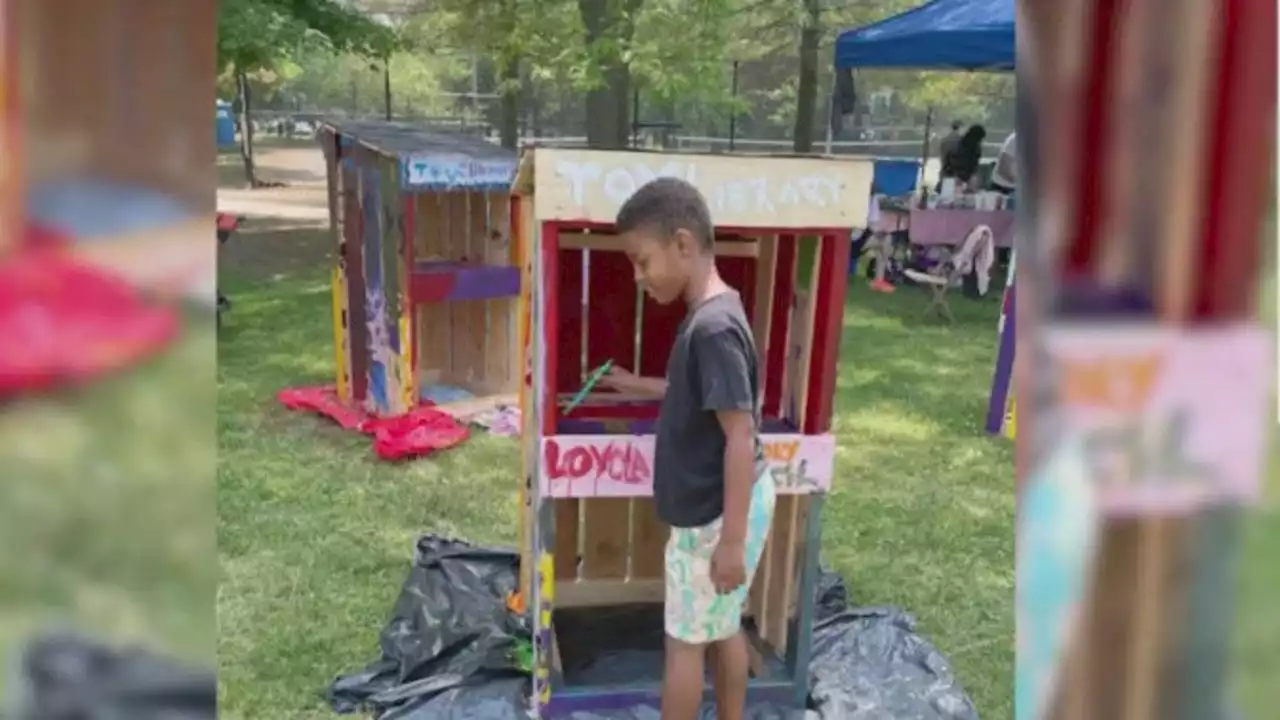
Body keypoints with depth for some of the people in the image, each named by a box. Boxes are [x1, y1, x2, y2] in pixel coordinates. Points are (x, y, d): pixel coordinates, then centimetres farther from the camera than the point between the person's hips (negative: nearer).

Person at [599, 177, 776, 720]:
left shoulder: (714, 327, -25)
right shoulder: (711, 314, 4)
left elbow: (741, 438, -26)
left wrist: (731, 540, -23)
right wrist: (638, 386, 22)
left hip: (714, 515, -9)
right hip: (722, 506, 9)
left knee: (684, 641, 8)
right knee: (723, 628, 20)